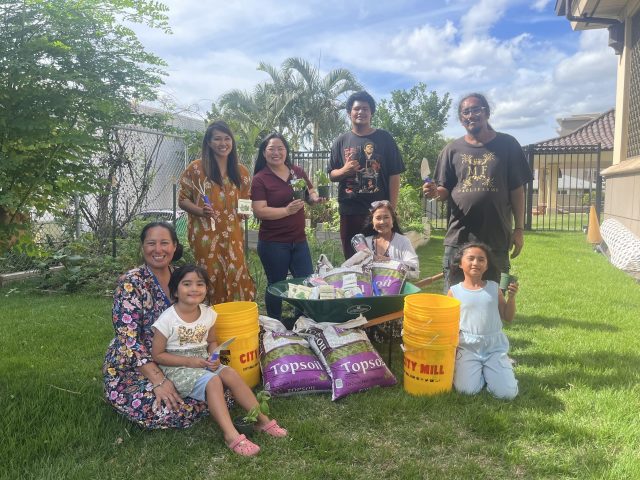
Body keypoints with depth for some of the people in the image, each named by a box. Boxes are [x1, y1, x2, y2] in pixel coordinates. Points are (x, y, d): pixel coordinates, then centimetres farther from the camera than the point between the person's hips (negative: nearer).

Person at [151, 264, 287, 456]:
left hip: (203, 362, 5)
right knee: (213, 381, -30)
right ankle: (231, 435, -32)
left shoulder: (208, 313, 0)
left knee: (231, 373, -21)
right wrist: (189, 361, -18)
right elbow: (157, 354, -9)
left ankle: (262, 419, -13)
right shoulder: (167, 319, -15)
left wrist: (213, 357, -8)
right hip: (177, 367, -5)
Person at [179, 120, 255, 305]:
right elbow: (183, 199, 1)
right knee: (212, 279, 4)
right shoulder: (196, 168, -2)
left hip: (233, 235, 3)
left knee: (237, 277, -1)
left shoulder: (241, 171, 9)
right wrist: (200, 211, -18)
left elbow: (247, 200, 20)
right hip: (206, 234, -3)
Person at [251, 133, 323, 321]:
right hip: (273, 243, -4)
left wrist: (315, 198, -6)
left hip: (299, 240, 5)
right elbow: (259, 211, -17)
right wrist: (287, 210, -28)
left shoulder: (297, 172, 5)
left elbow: (311, 193, 18)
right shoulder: (260, 179, -9)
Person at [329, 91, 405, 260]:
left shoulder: (384, 138, 2)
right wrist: (344, 170, -12)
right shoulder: (341, 141, 8)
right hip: (349, 213, 2)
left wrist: (392, 208, -8)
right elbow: (332, 175, 11)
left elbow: (394, 175, -1)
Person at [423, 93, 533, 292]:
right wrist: (435, 192, -14)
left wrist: (519, 229, 1)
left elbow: (517, 190, 5)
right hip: (458, 238, 1)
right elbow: (445, 191, 10)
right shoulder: (452, 150, 8)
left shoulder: (507, 145, 5)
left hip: (497, 238, -1)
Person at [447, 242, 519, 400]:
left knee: (507, 393, -10)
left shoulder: (494, 288, 4)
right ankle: (474, 369, 13)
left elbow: (508, 318, 9)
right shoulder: (454, 291, -1)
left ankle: (488, 370, 19)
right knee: (467, 390, -19)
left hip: (495, 346, 2)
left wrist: (511, 297, -6)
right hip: (468, 347, -1)